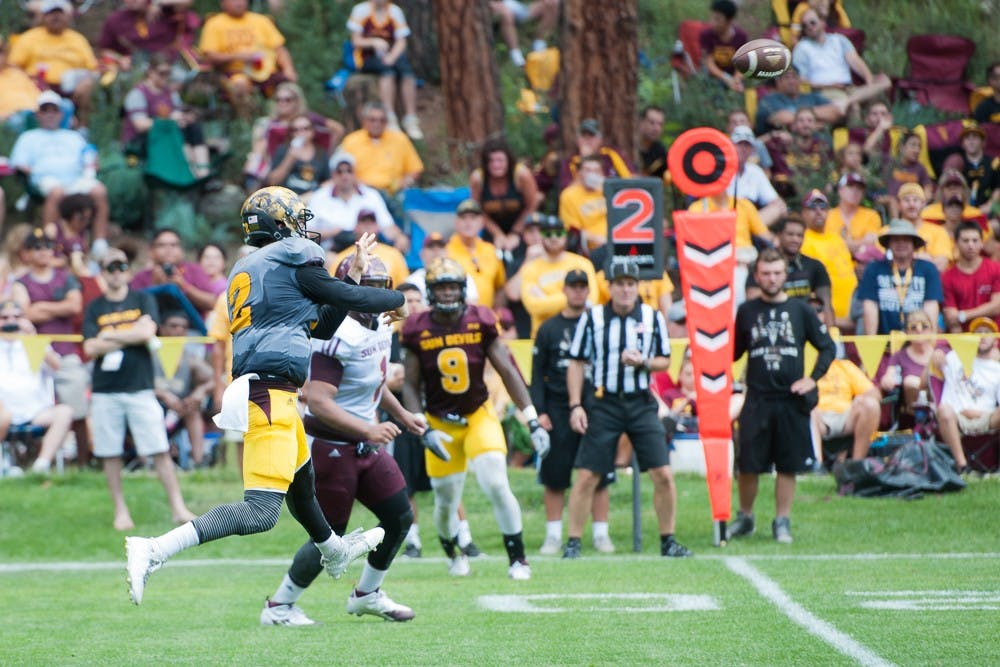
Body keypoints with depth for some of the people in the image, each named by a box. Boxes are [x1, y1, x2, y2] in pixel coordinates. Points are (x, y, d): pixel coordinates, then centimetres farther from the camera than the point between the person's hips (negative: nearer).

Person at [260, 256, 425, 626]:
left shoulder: (381, 328, 7)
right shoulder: (339, 335, -24)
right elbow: (318, 401, -30)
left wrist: (402, 415, 31)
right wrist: (369, 430, -36)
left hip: (365, 446, 9)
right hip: (331, 447, -9)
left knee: (399, 517, 10)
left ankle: (367, 594, 28)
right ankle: (279, 607, 13)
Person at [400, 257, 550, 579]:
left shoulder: (480, 323, -8)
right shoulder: (418, 331, -8)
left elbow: (508, 372, -6)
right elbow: (410, 387, -4)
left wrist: (534, 422, -11)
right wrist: (425, 432, -16)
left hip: (479, 416, -1)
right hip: (440, 424, 1)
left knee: (497, 486, -18)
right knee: (446, 502, 7)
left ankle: (517, 559, -5)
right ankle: (452, 552, 39)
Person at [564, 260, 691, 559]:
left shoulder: (652, 318, 5)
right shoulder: (592, 318, 1)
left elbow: (665, 361, 11)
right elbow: (577, 364, 4)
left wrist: (643, 362, -11)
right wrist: (576, 406, -4)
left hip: (641, 404, 1)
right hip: (604, 405, -1)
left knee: (663, 475, -4)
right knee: (587, 476, -4)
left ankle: (668, 540, 9)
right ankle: (573, 542, 6)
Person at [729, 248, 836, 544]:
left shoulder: (800, 310, 5)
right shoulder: (746, 311, 7)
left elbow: (828, 347, 9)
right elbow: (733, 353, 13)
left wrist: (812, 379, -2)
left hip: (792, 400, 0)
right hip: (757, 400, 0)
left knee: (788, 465, 2)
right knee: (748, 464, -1)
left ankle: (782, 521, 11)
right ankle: (745, 518, 16)